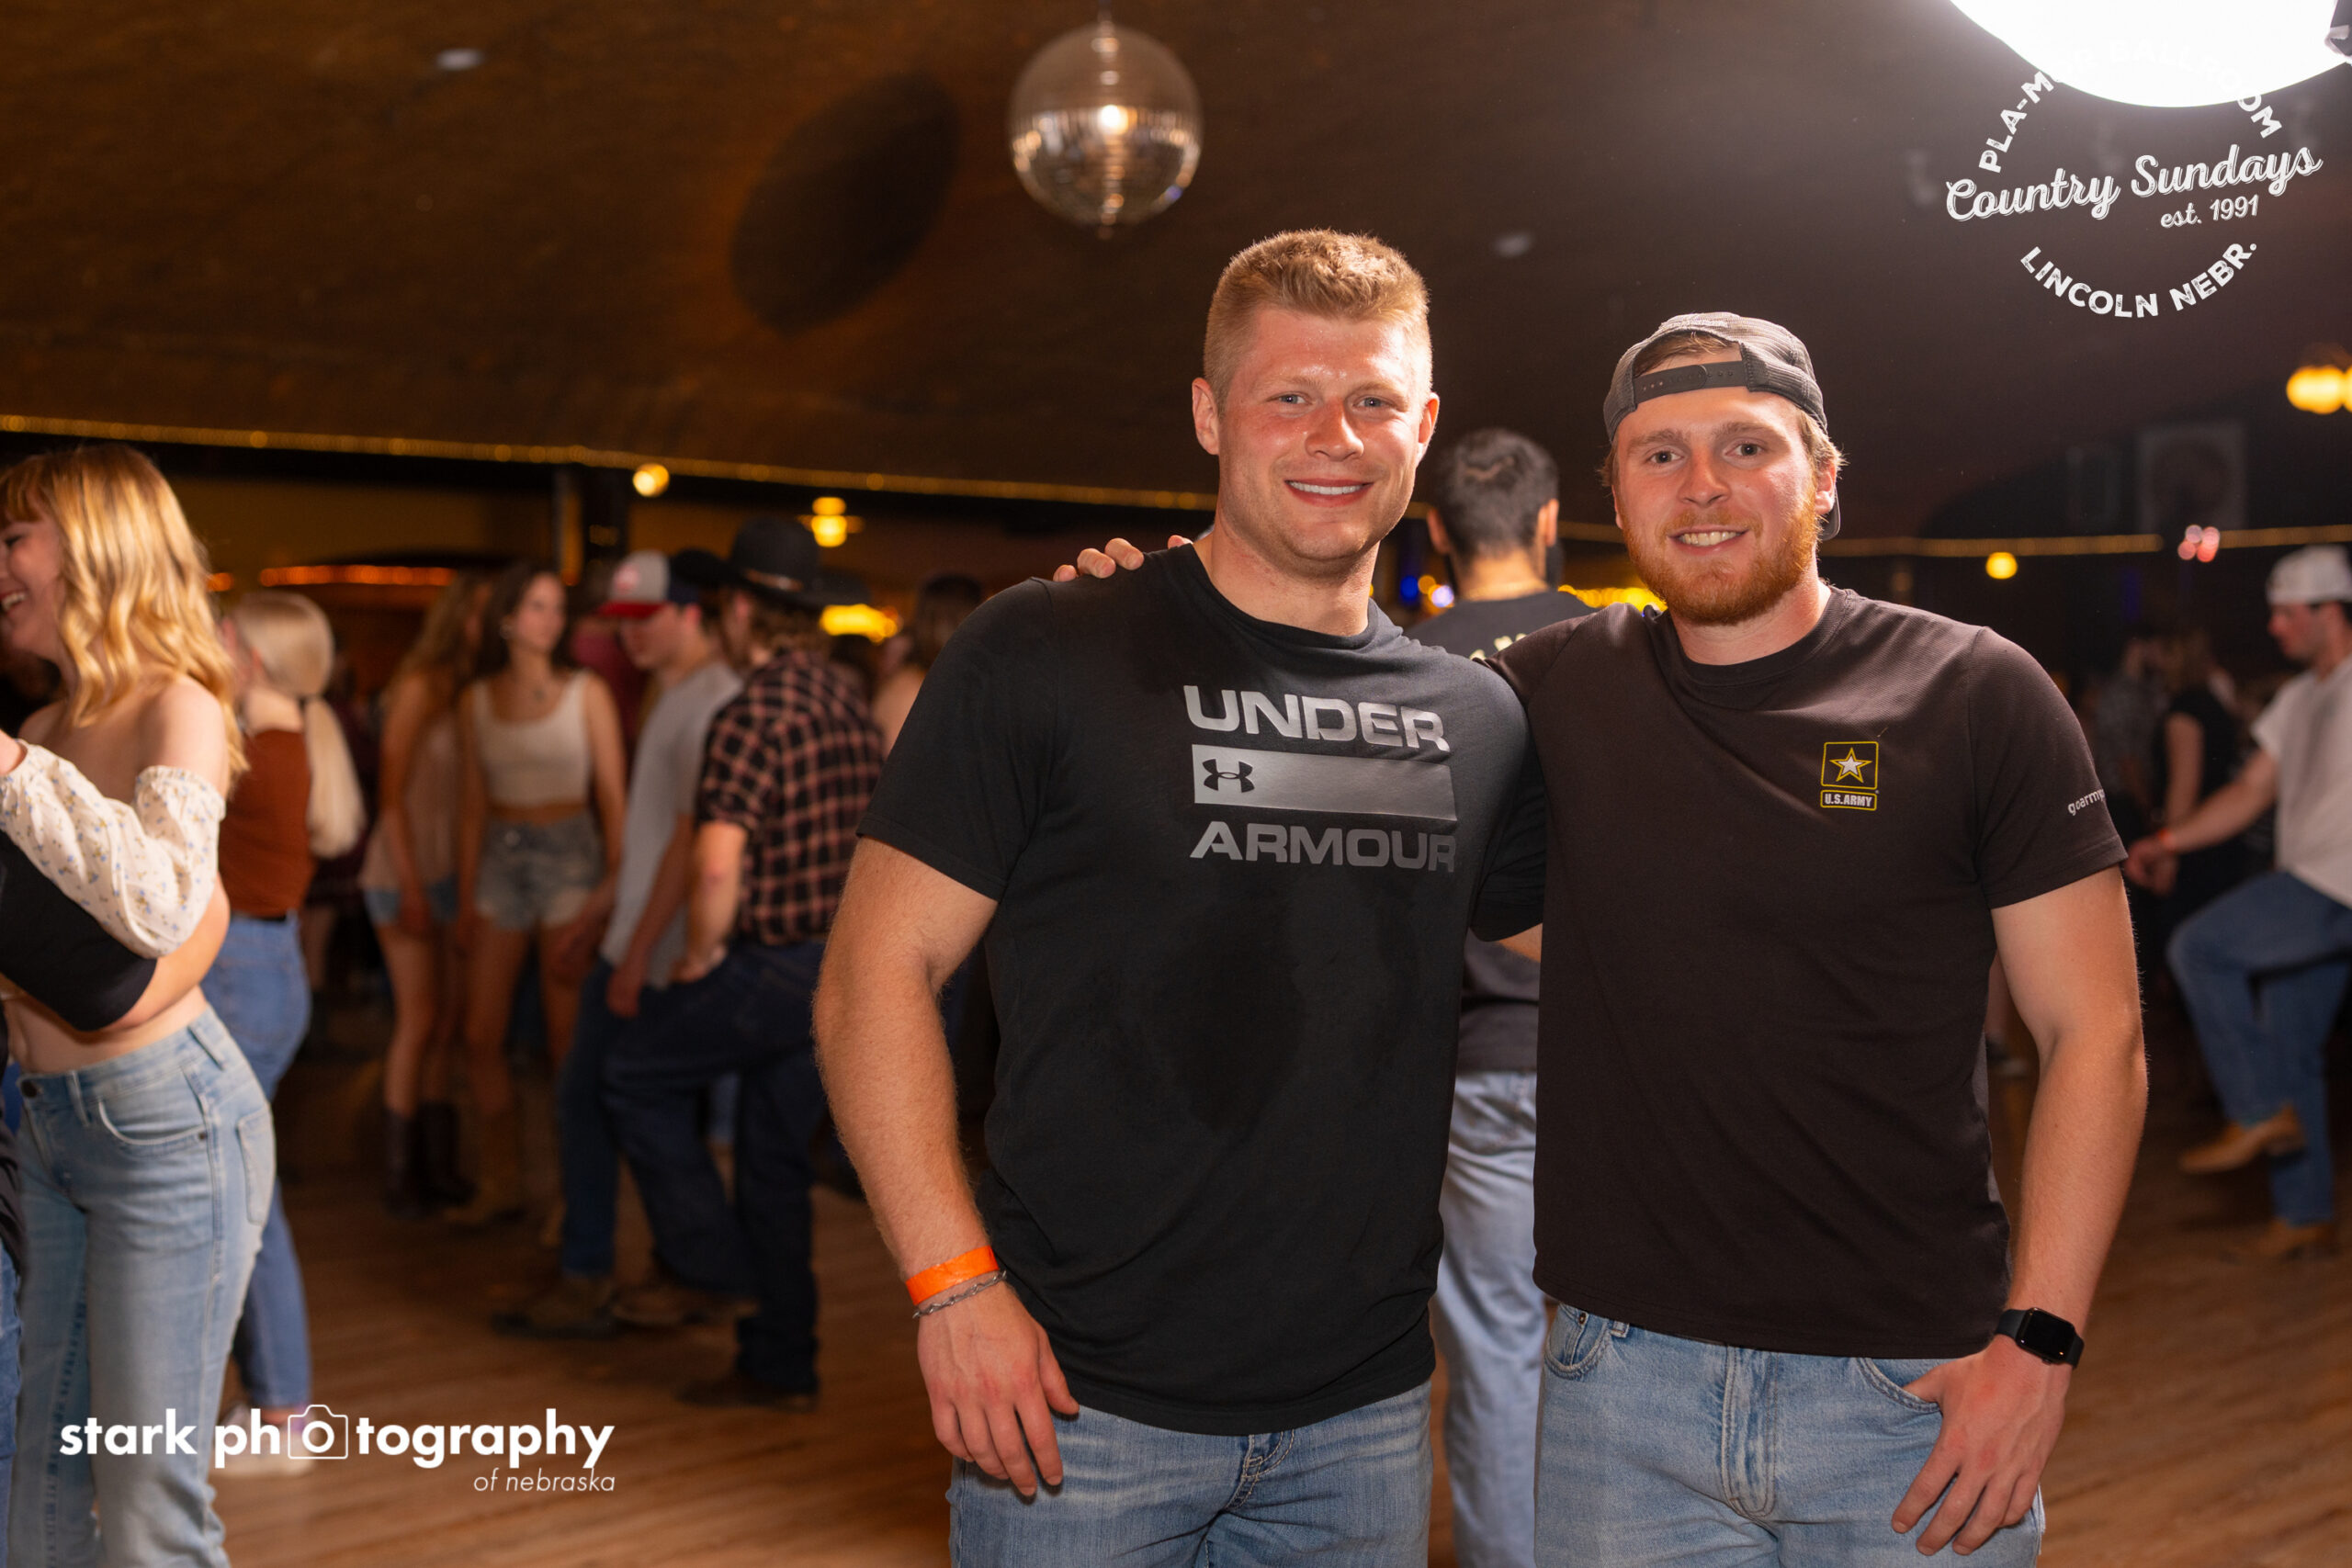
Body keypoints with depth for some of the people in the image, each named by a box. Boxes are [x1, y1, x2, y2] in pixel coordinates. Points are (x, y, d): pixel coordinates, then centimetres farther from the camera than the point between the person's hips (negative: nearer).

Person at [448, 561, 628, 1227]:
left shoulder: (586, 693, -1)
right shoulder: (477, 700, 7)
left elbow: (612, 796, -2)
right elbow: (472, 804, 10)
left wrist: (614, 882, -10)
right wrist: (466, 898, 8)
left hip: (570, 855, -4)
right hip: (500, 859, 4)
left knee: (566, 1037, -2)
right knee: (480, 1037, 5)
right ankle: (502, 1184, 19)